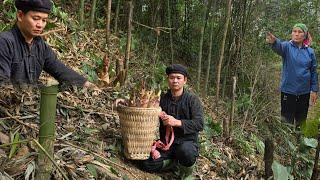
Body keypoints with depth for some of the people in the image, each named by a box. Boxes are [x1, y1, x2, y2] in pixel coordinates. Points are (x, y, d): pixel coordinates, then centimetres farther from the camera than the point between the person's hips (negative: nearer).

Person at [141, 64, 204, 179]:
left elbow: (199, 124, -15)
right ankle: (176, 163, 8)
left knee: (186, 152, -38)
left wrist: (177, 122, -27)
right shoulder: (162, 99, 5)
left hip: (187, 141, -3)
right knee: (147, 164, -18)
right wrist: (154, 144, -11)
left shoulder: (192, 99, -4)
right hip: (166, 142, 3)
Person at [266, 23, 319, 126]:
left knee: (301, 120, 16)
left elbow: (314, 72, 7)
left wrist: (314, 90, 2)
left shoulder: (310, 51, 2)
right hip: (288, 91, -3)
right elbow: (279, 47, -30)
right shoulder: (287, 47, -5)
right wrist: (274, 42, -53)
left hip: (304, 92, 3)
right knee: (287, 121, 3)